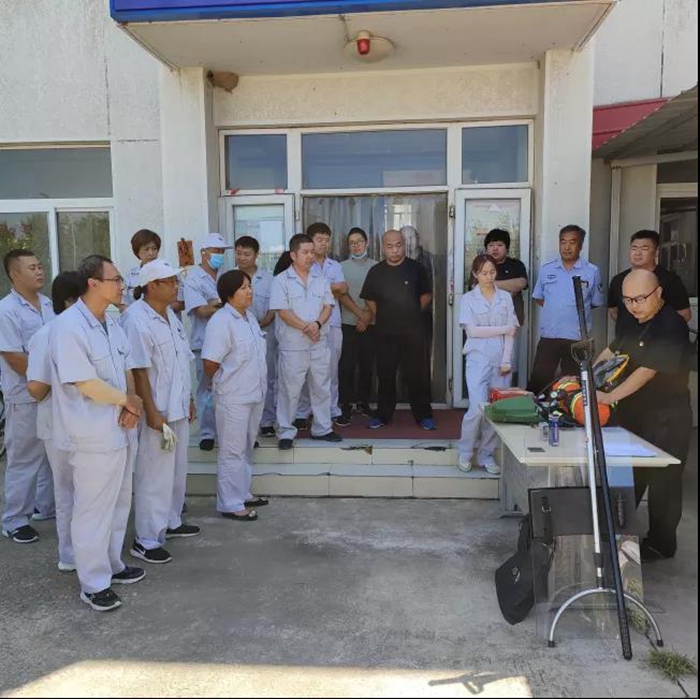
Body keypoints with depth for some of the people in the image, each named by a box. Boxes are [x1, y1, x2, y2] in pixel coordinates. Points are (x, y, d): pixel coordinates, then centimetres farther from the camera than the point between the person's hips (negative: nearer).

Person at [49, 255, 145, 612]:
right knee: (93, 511, 5)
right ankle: (94, 583, 21)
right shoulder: (68, 327, -20)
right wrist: (128, 401, -10)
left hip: (121, 430, 9)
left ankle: (111, 564, 39)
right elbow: (86, 384, -23)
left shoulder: (110, 323, 7)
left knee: (118, 503, 21)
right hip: (94, 436, -9)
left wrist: (132, 404, -6)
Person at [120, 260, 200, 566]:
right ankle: (146, 541, 12)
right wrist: (151, 412, -22)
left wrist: (189, 399, 17)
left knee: (176, 469, 19)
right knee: (155, 475, 0)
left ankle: (171, 522, 36)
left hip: (178, 407, 9)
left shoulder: (170, 314, 10)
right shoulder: (136, 319, -18)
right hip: (157, 410, -9)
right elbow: (138, 370, -21)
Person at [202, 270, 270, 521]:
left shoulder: (250, 316, 9)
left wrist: (259, 385, 14)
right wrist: (223, 383, -4)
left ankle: (242, 494, 33)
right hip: (233, 397, -8)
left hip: (255, 394, 9)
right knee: (232, 451, 1)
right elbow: (210, 363, -20)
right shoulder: (221, 321, -18)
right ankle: (230, 504, 12)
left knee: (246, 448, 19)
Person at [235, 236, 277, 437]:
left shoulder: (267, 278, 3)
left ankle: (267, 421, 18)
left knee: (267, 379, 7)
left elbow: (273, 310, 1)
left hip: (264, 333, 1)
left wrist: (259, 324, -15)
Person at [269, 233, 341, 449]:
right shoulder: (281, 280, -5)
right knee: (289, 390, 3)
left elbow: (328, 306, 4)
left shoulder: (321, 279, 9)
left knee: (321, 388, 12)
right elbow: (283, 311, -12)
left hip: (320, 345, 5)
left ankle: (322, 428, 26)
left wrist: (317, 324, -15)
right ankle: (285, 432, 14)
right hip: (292, 346, -4)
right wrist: (305, 327, -17)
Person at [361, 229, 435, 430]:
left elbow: (426, 295, 9)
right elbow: (369, 299, 12)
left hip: (412, 331, -1)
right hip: (385, 333, 2)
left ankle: (423, 415, 14)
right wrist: (381, 318, 8)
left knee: (415, 374, 3)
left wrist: (412, 314, 7)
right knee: (385, 375, 8)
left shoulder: (416, 268, -1)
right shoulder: (376, 271, 2)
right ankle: (383, 415, 21)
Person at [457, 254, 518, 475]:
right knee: (478, 408, -13)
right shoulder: (468, 299, 5)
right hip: (478, 359, -2)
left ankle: (486, 455, 16)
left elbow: (510, 333, 5)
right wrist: (503, 329, -5)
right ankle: (465, 453, 7)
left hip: (501, 360, 3)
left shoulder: (506, 297, 10)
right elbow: (472, 330, -7)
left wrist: (506, 360, -5)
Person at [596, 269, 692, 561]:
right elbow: (611, 351, 14)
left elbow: (648, 370, -26)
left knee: (662, 482, 4)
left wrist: (609, 397, -28)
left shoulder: (672, 326, -20)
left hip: (666, 419, -8)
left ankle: (661, 543, 18)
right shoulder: (635, 322, 8)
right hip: (634, 413, 8)